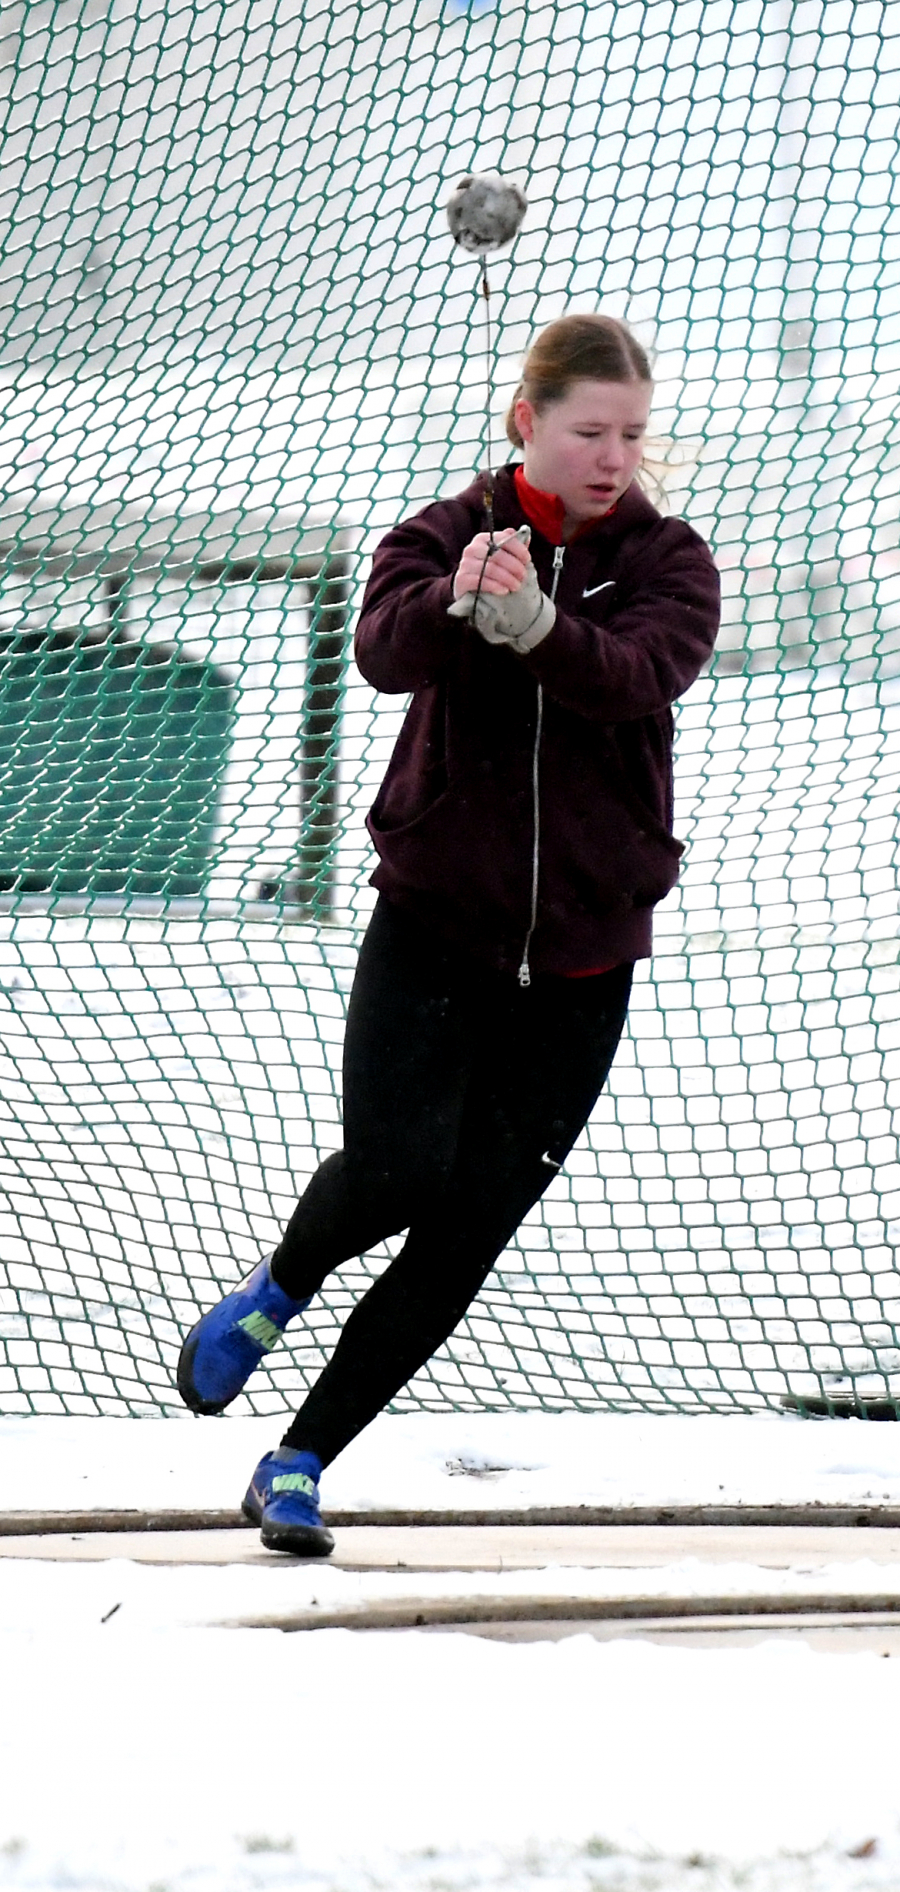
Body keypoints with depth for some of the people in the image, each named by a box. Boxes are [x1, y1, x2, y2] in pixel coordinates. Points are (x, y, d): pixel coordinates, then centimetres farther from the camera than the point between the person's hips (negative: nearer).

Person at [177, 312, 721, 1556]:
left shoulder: (669, 563, 0)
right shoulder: (444, 536, -1)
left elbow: (640, 676, -21)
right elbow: (384, 649, -21)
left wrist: (535, 625, -41)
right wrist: (459, 601, -43)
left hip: (581, 955, 2)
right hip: (432, 926, -2)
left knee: (467, 1234, 1)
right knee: (395, 1169, -22)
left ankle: (300, 1465, 13)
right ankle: (276, 1292, 12)